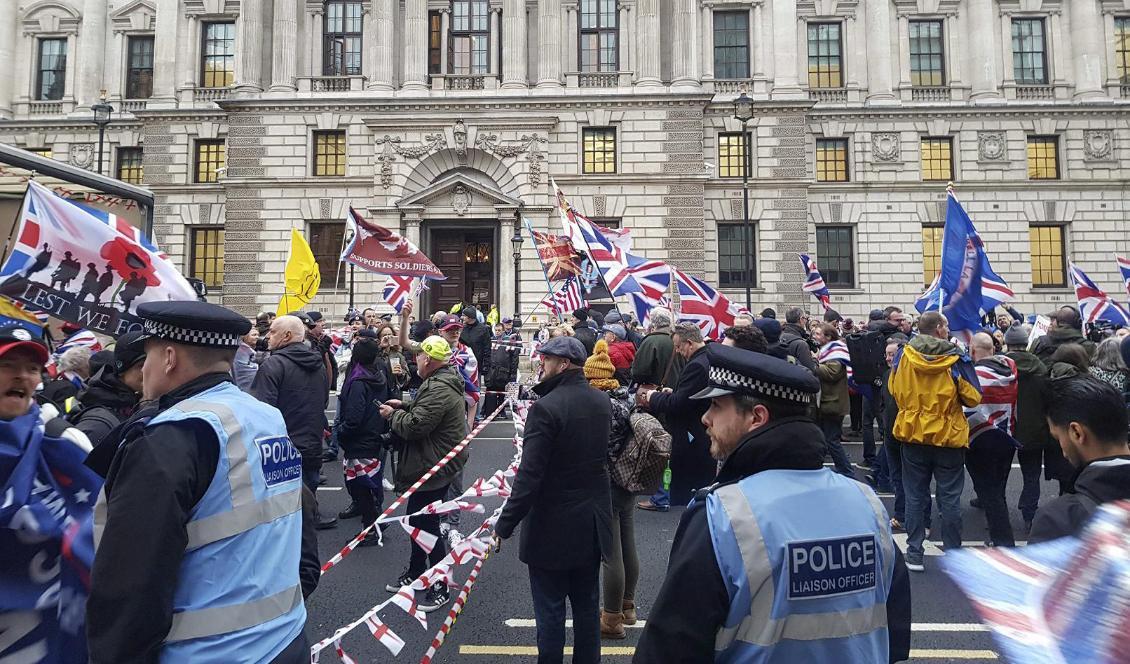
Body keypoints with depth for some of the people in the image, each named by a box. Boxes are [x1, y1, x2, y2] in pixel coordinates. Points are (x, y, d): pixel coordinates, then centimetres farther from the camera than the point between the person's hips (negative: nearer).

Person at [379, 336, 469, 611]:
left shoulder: (439, 390, -26)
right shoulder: (442, 382, 10)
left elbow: (414, 426, -27)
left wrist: (392, 414, -9)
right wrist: (405, 406, 9)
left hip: (434, 468, -11)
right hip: (430, 465, 11)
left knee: (427, 526, 0)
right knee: (417, 520, 22)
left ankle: (440, 587, 15)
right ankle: (415, 572, 40)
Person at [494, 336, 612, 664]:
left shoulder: (545, 408, -21)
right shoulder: (603, 402, 0)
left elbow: (529, 476, -23)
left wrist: (505, 524, -13)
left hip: (553, 527, -7)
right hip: (593, 522, 7)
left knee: (550, 611, 9)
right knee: (587, 606, 20)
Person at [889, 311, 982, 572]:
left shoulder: (903, 355, -6)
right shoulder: (956, 358, -11)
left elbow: (894, 390, 6)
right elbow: (973, 397, -7)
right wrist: (952, 397, 11)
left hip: (913, 435, 2)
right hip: (949, 436, -1)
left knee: (915, 496, 10)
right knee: (950, 499, 10)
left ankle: (914, 555, 14)